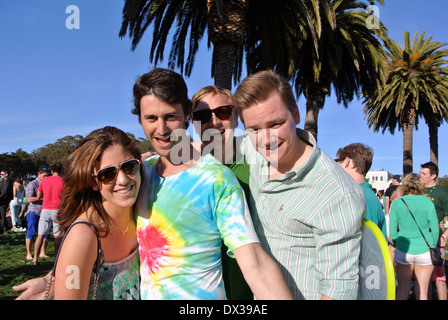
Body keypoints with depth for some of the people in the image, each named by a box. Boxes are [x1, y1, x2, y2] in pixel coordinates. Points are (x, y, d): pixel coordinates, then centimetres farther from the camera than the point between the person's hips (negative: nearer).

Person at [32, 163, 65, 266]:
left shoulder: (44, 180, 5)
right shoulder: (62, 181, -4)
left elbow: (38, 196, 9)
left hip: (45, 209, 3)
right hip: (57, 210, -3)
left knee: (40, 235, 8)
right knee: (57, 236, 3)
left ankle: (35, 258, 8)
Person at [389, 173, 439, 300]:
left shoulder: (396, 204, -3)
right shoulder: (427, 202, -3)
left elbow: (393, 231, -1)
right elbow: (435, 229, -1)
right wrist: (431, 247, 12)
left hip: (403, 251, 0)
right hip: (424, 251, 0)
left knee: (403, 290, 11)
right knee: (422, 292, 10)